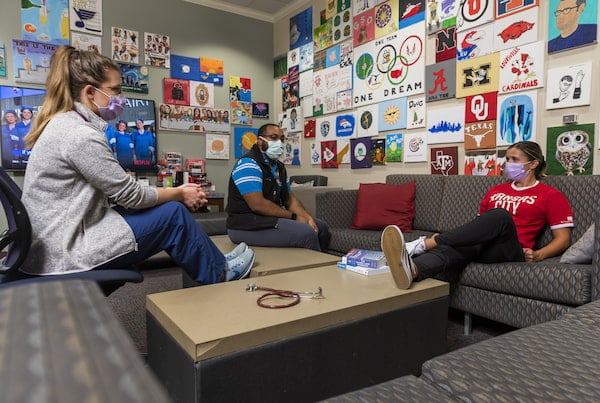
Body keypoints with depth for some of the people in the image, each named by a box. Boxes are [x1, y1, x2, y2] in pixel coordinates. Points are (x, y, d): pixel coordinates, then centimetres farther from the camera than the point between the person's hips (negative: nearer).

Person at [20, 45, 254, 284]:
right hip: (67, 251, -9)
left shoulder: (65, 124, 9)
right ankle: (219, 276, 15)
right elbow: (129, 194, -17)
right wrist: (179, 194, -2)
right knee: (174, 214, -5)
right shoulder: (80, 134, -22)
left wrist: (176, 192, 3)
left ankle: (213, 262, 24)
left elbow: (116, 190, 8)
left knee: (169, 204, 11)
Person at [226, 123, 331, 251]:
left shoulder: (278, 166, 15)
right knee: (306, 233, -25)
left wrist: (307, 217, -7)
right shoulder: (248, 164, -15)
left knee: (321, 226, 10)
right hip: (247, 225, -10)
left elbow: (290, 198, 12)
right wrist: (294, 216, -17)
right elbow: (258, 204, -24)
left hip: (272, 218, 10)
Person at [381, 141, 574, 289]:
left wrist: (538, 255, -13)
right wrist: (448, 237, 9)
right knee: (449, 248, -33)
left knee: (501, 215, -36)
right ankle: (411, 269, -67)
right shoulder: (495, 191, 25)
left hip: (508, 250, -4)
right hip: (480, 246, 4)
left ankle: (423, 244, -41)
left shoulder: (550, 195, 12)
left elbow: (563, 238, 7)